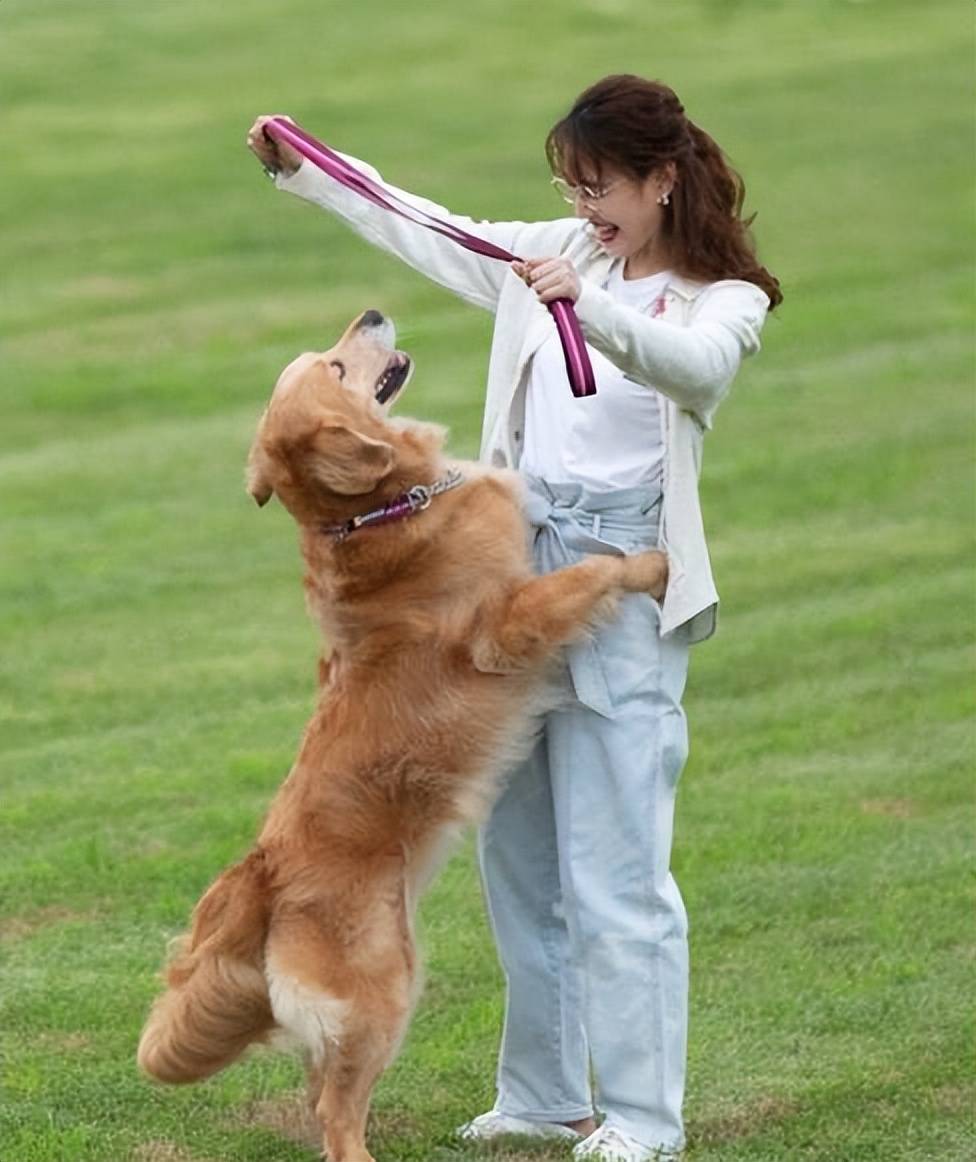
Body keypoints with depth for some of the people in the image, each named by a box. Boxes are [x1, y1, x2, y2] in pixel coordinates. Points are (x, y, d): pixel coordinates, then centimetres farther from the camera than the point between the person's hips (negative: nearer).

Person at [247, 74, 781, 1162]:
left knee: (614, 867, -9)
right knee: (515, 847, 12)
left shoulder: (725, 298, -6)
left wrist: (588, 304, -44)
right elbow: (425, 231, 22)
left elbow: (687, 361, -28)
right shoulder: (553, 253, 12)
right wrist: (301, 171, 21)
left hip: (624, 584, -7)